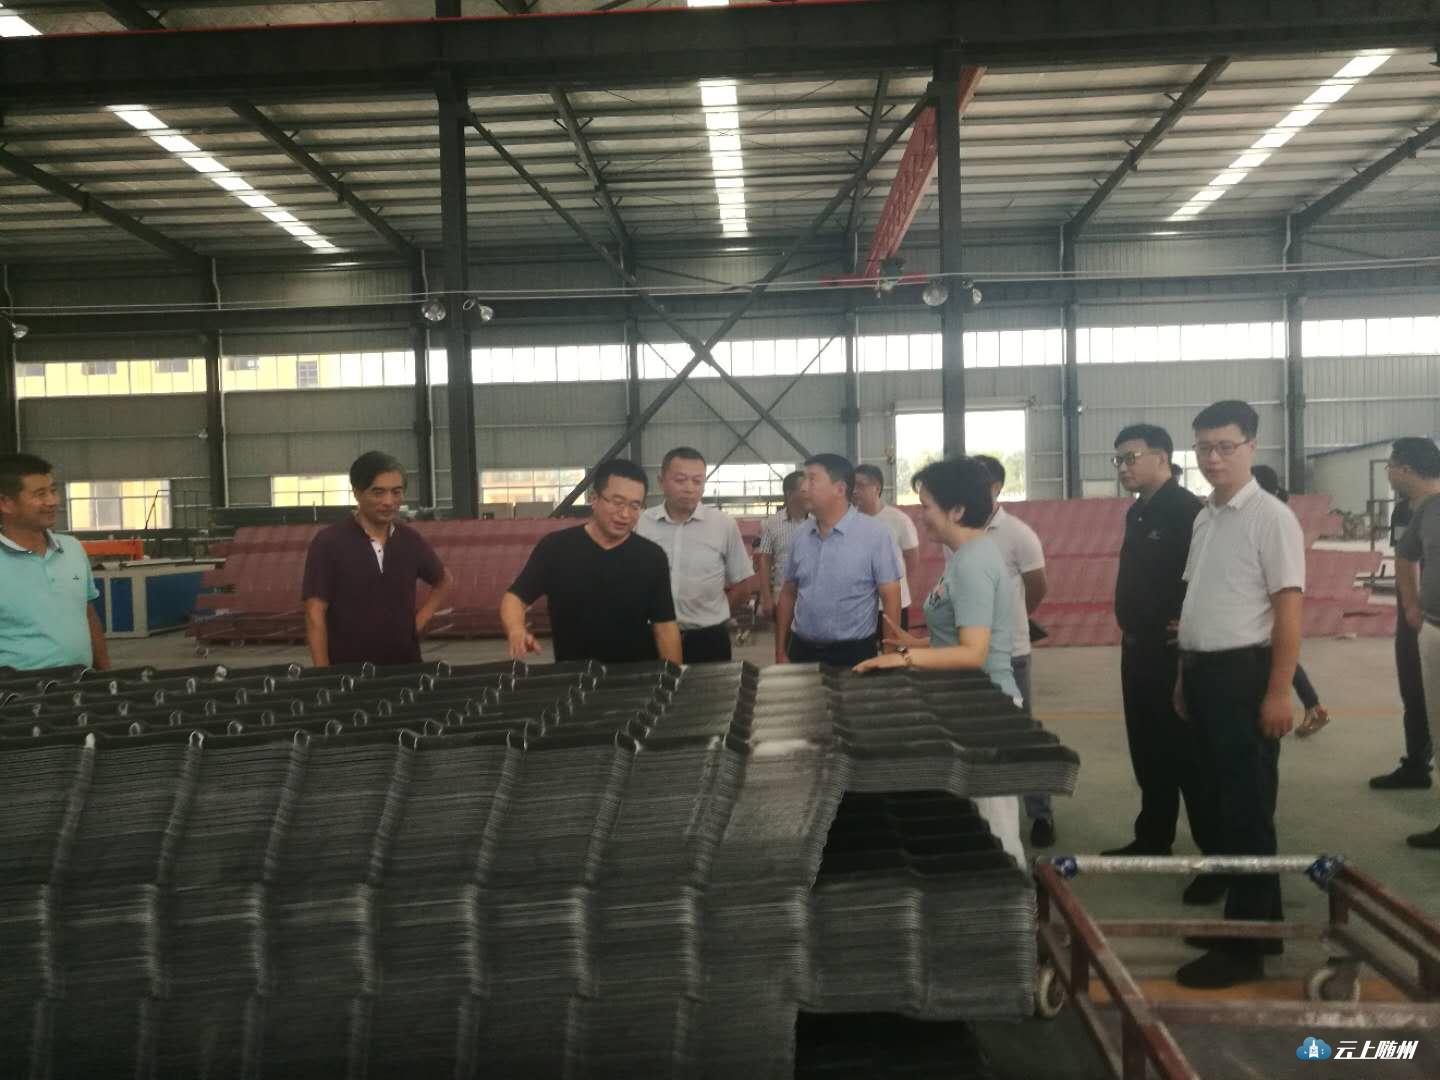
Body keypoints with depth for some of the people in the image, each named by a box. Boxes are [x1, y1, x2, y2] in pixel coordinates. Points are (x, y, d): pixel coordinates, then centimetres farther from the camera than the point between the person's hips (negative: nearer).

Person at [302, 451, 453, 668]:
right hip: (347, 670, -3)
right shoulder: (328, 542, -8)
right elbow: (315, 614, -9)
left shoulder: (411, 540, 4)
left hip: (405, 664, 4)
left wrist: (419, 621, 7)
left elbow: (444, 582, 21)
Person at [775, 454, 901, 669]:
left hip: (853, 654, -4)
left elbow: (891, 599, -8)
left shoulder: (874, 534, -9)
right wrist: (780, 651, 10)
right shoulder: (801, 536, 5)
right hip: (801, 651, 4)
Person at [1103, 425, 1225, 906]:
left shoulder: (1188, 510, -16)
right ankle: (1153, 839, 31)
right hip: (1139, 649, 9)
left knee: (1189, 757, -3)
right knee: (1148, 752, 18)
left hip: (1175, 652, -9)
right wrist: (1131, 633, 11)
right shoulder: (1137, 513, 12)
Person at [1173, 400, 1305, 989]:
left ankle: (1246, 945, 8)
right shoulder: (1205, 517, 12)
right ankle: (1251, 921, 29)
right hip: (1204, 673, 8)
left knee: (1249, 807, -1)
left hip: (1244, 674, -8)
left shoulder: (1271, 518, -12)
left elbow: (1288, 609, -15)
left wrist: (1278, 693, -19)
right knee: (1225, 801, 16)